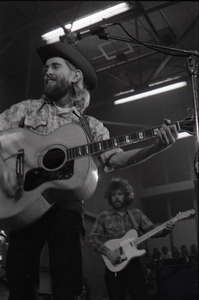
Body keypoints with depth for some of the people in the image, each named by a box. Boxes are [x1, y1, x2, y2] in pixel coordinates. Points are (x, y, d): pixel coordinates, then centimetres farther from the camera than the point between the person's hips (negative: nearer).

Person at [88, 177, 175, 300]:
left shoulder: (137, 214, 10)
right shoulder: (104, 216, 3)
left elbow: (151, 230, 8)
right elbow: (93, 238, 0)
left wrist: (165, 229, -12)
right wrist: (107, 251, -16)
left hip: (135, 264, 2)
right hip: (114, 266, -2)